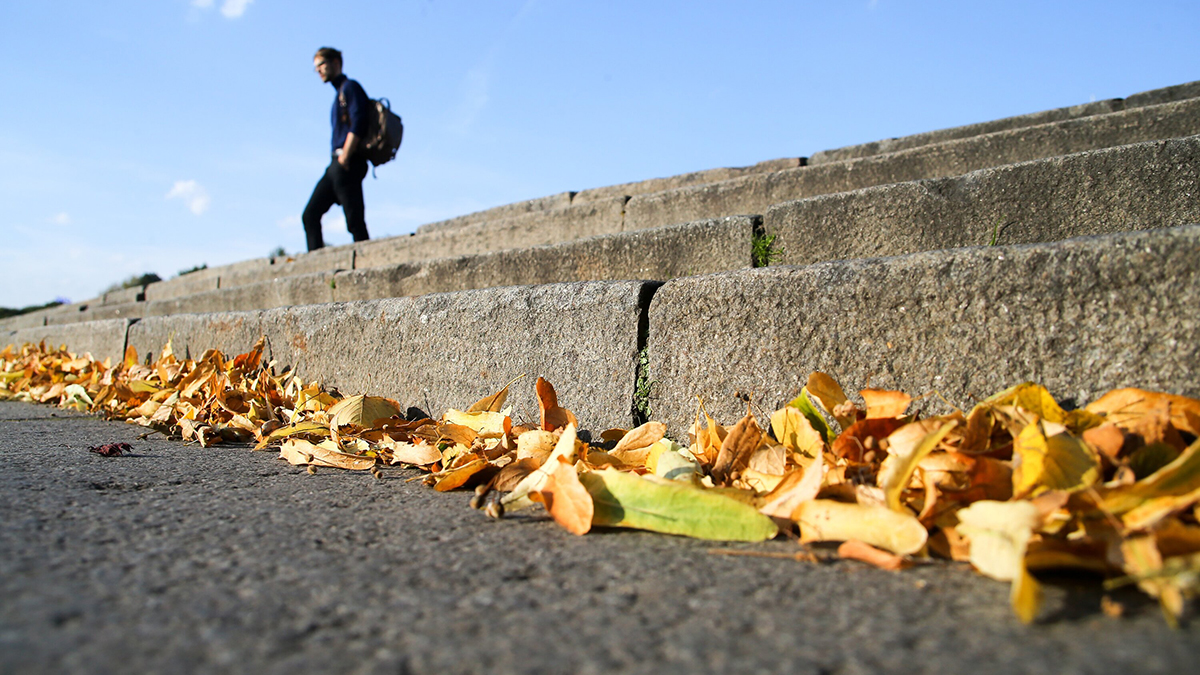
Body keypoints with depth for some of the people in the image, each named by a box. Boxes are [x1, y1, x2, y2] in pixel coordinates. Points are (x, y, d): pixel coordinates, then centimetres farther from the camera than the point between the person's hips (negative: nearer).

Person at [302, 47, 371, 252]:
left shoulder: (350, 87, -1)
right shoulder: (339, 94, 26)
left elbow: (357, 124, -14)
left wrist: (344, 158, -19)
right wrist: (338, 161, 13)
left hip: (349, 163, -10)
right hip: (337, 165, 10)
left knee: (354, 221, -11)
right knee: (310, 215, 5)